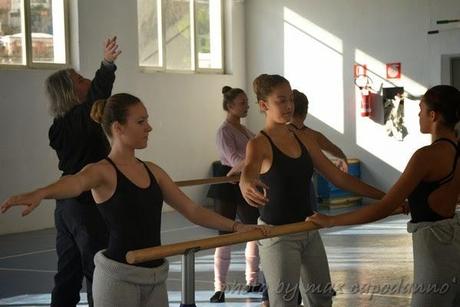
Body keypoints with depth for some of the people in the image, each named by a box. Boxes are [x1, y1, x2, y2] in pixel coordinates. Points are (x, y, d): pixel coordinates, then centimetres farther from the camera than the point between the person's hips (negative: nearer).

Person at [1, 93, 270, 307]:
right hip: (118, 277, -7)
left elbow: (192, 210, 15)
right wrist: (40, 193, -55)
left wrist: (235, 226, 7)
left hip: (155, 278, 7)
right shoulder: (103, 171, -10)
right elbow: (75, 183, -33)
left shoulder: (152, 171, 11)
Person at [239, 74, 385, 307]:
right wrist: (246, 185, -60)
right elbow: (248, 171, -35)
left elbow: (338, 177, 11)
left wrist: (382, 197, 7)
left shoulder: (303, 141, 8)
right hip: (277, 234, -7)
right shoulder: (259, 144, -12)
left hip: (309, 231, 7)